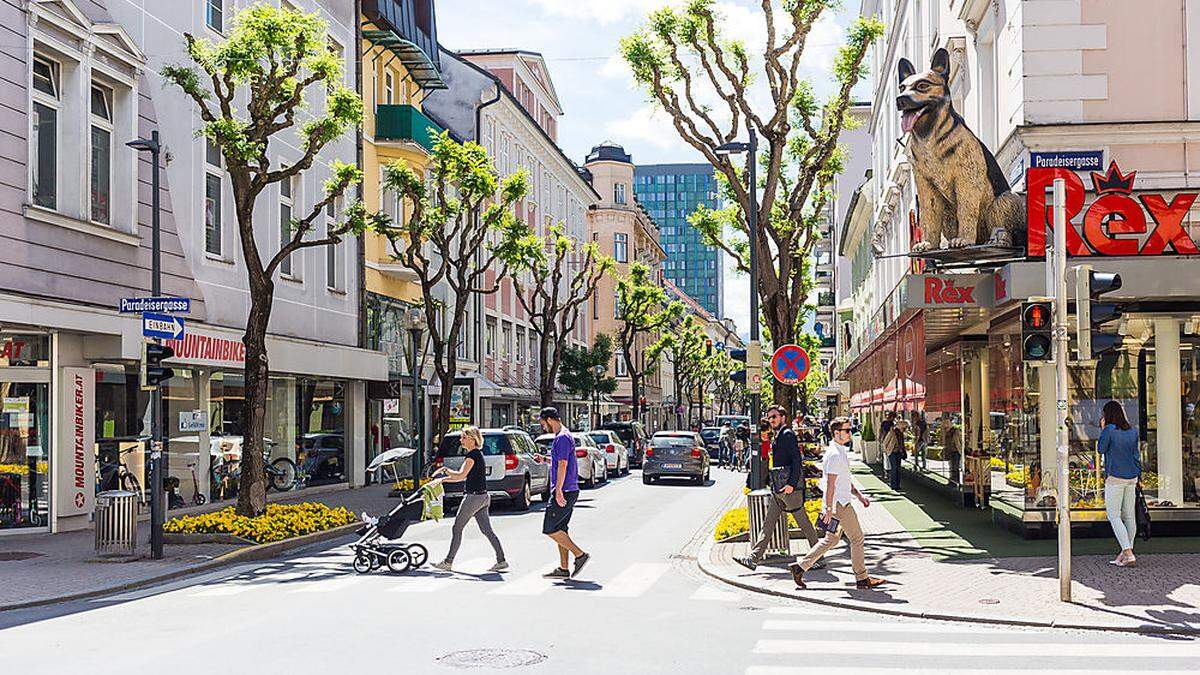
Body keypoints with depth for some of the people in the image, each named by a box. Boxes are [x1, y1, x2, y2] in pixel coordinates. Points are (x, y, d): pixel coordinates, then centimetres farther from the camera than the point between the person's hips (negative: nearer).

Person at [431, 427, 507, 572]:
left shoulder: (473, 454, -14)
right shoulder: (478, 454, 16)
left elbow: (461, 475, -20)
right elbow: (465, 477, 20)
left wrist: (445, 469, -6)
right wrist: (443, 479, 15)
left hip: (473, 496, -10)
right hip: (482, 496, 10)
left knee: (457, 528, -1)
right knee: (486, 530, 8)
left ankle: (448, 562, 5)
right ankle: (501, 561, 5)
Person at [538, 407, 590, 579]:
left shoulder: (562, 438, -14)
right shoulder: (565, 436, 17)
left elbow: (563, 465, -21)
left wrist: (558, 491, -23)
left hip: (564, 492, -10)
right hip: (569, 492, 10)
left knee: (549, 529, -8)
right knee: (559, 529, 11)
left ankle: (580, 555, -7)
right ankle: (563, 569, 13)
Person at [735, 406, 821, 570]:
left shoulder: (788, 435, -11)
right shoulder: (778, 437, 17)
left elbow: (796, 460, -19)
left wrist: (791, 483, -25)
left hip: (790, 488, -10)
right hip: (778, 488, 10)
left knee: (802, 521, 1)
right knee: (768, 523, 5)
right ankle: (754, 558, 3)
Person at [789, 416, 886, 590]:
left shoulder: (841, 451, 16)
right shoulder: (835, 454, -18)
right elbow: (830, 484, -21)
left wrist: (859, 495, 20)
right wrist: (828, 509, -22)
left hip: (842, 502, 10)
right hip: (840, 504, -10)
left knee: (831, 539, 13)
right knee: (857, 538, -1)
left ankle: (800, 567, 13)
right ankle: (862, 579, 8)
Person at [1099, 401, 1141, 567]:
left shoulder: (1109, 430, -13)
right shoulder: (1133, 431, 6)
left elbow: (1101, 450, 0)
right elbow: (1136, 454, 13)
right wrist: (1138, 476, 20)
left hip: (1114, 478, -6)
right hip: (1131, 478, 6)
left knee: (1114, 517, -3)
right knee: (1129, 516, 11)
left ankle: (1128, 555, -14)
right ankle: (1125, 553, 19)